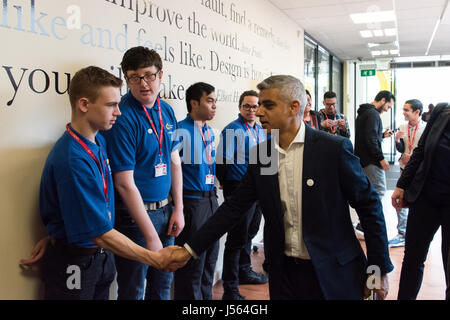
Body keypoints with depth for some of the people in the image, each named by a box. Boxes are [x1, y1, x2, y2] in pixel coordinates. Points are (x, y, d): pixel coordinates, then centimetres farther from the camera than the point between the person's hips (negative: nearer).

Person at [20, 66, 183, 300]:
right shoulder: (72, 160, -28)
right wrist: (155, 259, -20)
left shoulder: (99, 140, 0)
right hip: (74, 263, -7)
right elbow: (101, 234, -26)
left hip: (100, 254, 8)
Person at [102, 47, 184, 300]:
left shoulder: (167, 111, 5)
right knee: (133, 289, 8)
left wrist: (178, 209, 6)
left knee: (163, 284, 20)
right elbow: (125, 184, -20)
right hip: (134, 214, -7)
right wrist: (151, 236, -18)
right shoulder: (123, 118, -18)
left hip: (165, 210, 7)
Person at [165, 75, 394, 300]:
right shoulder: (260, 154, 0)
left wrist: (380, 269, -6)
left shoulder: (335, 148, -13)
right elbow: (234, 207, 3)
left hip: (333, 273, -3)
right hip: (284, 272, 4)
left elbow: (369, 205, -8)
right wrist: (190, 249, -1)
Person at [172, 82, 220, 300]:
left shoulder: (209, 132, 11)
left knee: (209, 259, 18)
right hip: (191, 202, -8)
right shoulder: (181, 131, -15)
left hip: (211, 199, 8)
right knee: (192, 265, 2)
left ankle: (206, 296, 32)